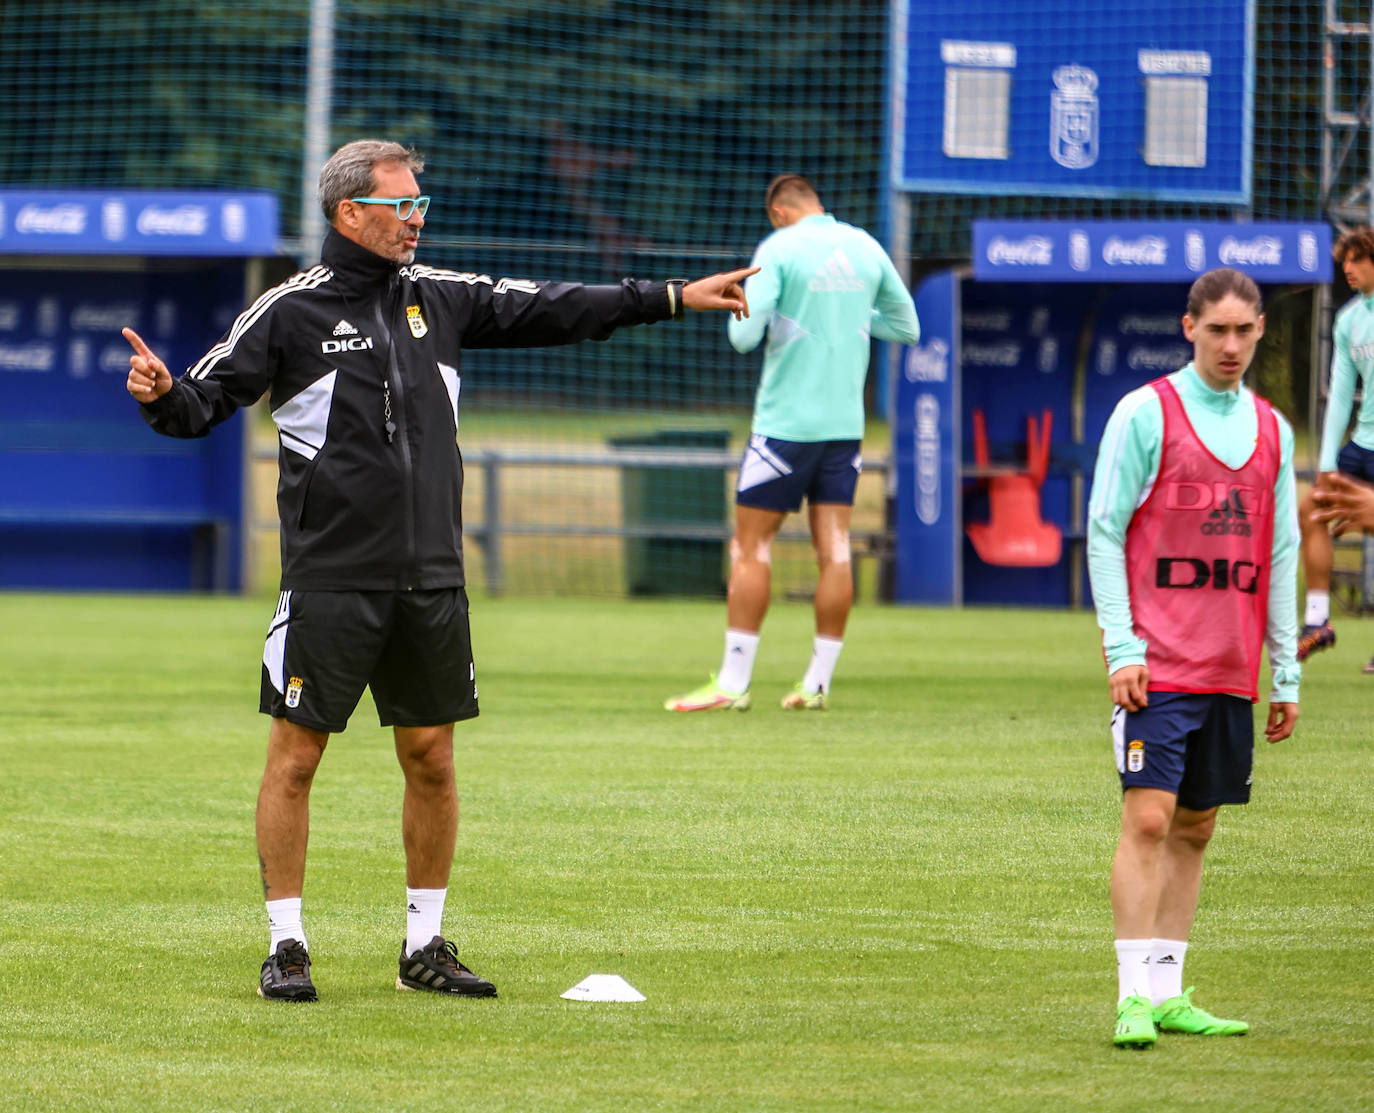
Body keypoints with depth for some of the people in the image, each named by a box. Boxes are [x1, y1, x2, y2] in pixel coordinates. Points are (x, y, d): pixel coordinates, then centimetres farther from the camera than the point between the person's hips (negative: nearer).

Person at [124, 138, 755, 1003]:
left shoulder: (441, 298, 10)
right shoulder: (291, 312, -3)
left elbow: (551, 311, 16)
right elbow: (206, 402, -6)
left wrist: (676, 298, 15)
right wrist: (162, 394, -29)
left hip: (432, 578, 5)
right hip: (331, 577, -5)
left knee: (432, 758, 7)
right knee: (296, 755, -3)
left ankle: (426, 945, 17)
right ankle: (287, 946, 7)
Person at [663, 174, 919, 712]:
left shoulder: (778, 249, -8)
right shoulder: (865, 247, 8)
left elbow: (744, 335, -14)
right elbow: (907, 326, 16)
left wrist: (742, 312, 8)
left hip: (786, 421, -5)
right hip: (845, 421, 5)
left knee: (751, 547, 2)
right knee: (834, 551, 4)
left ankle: (732, 683, 0)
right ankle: (818, 684, 5)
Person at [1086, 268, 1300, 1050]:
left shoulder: (1272, 429, 12)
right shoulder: (1145, 414, -2)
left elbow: (1281, 552, 16)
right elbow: (1104, 531, -3)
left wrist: (1287, 671, 13)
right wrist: (1122, 646, -11)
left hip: (1232, 672, 5)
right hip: (1159, 663, -5)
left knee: (1197, 828, 7)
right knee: (1149, 818, -12)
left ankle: (1169, 994, 12)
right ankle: (1136, 997, -11)